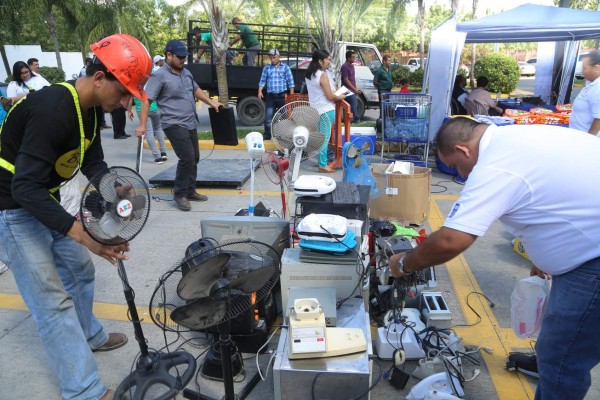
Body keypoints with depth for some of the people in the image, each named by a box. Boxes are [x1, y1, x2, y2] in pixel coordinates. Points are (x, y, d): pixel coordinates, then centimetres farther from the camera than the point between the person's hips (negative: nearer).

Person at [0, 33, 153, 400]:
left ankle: (89, 336, 42)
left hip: (45, 200, 9)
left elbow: (92, 161, 5)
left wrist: (114, 189, -15)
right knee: (53, 301, -7)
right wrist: (83, 234, -36)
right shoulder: (52, 110, -31)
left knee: (79, 270, 20)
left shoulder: (90, 108, -2)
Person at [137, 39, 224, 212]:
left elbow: (196, 89, 30)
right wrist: (142, 125, -19)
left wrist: (211, 102, 23)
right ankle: (180, 194, 0)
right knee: (187, 158, -15)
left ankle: (190, 191, 25)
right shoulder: (159, 76, -11)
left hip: (190, 124, 8)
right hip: (174, 125, -8)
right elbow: (146, 100, -13)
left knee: (194, 158, 12)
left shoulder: (186, 73, 13)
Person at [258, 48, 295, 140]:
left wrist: (291, 95, -6)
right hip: (270, 96, 2)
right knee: (268, 115, -3)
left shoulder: (285, 67, 3)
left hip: (282, 96, -1)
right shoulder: (267, 68, 9)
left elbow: (290, 82, 0)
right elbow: (262, 81, 8)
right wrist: (260, 91, -6)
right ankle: (267, 134, 4)